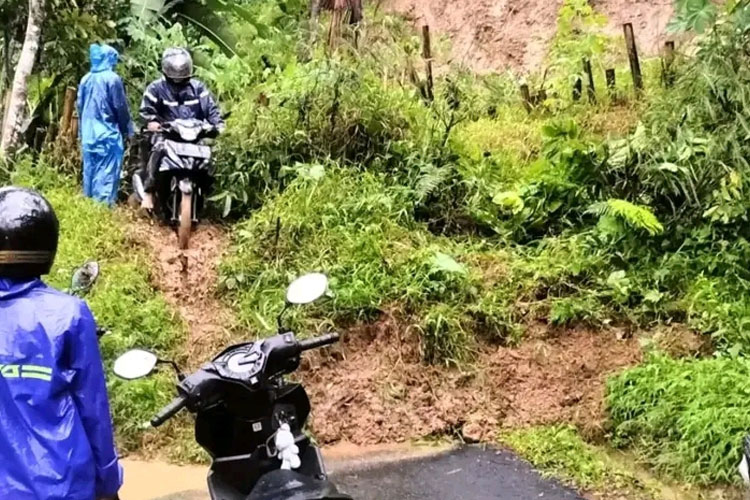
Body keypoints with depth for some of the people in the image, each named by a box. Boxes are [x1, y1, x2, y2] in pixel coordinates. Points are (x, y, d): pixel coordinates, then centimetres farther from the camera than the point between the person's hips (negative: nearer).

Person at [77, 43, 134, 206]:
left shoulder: (86, 79, 10)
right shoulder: (112, 78, -10)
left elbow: (80, 106, 16)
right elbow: (120, 107, -8)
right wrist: (127, 130, 2)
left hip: (88, 133, 7)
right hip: (108, 133, -7)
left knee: (90, 170, 13)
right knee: (107, 172, -5)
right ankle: (104, 203, -8)